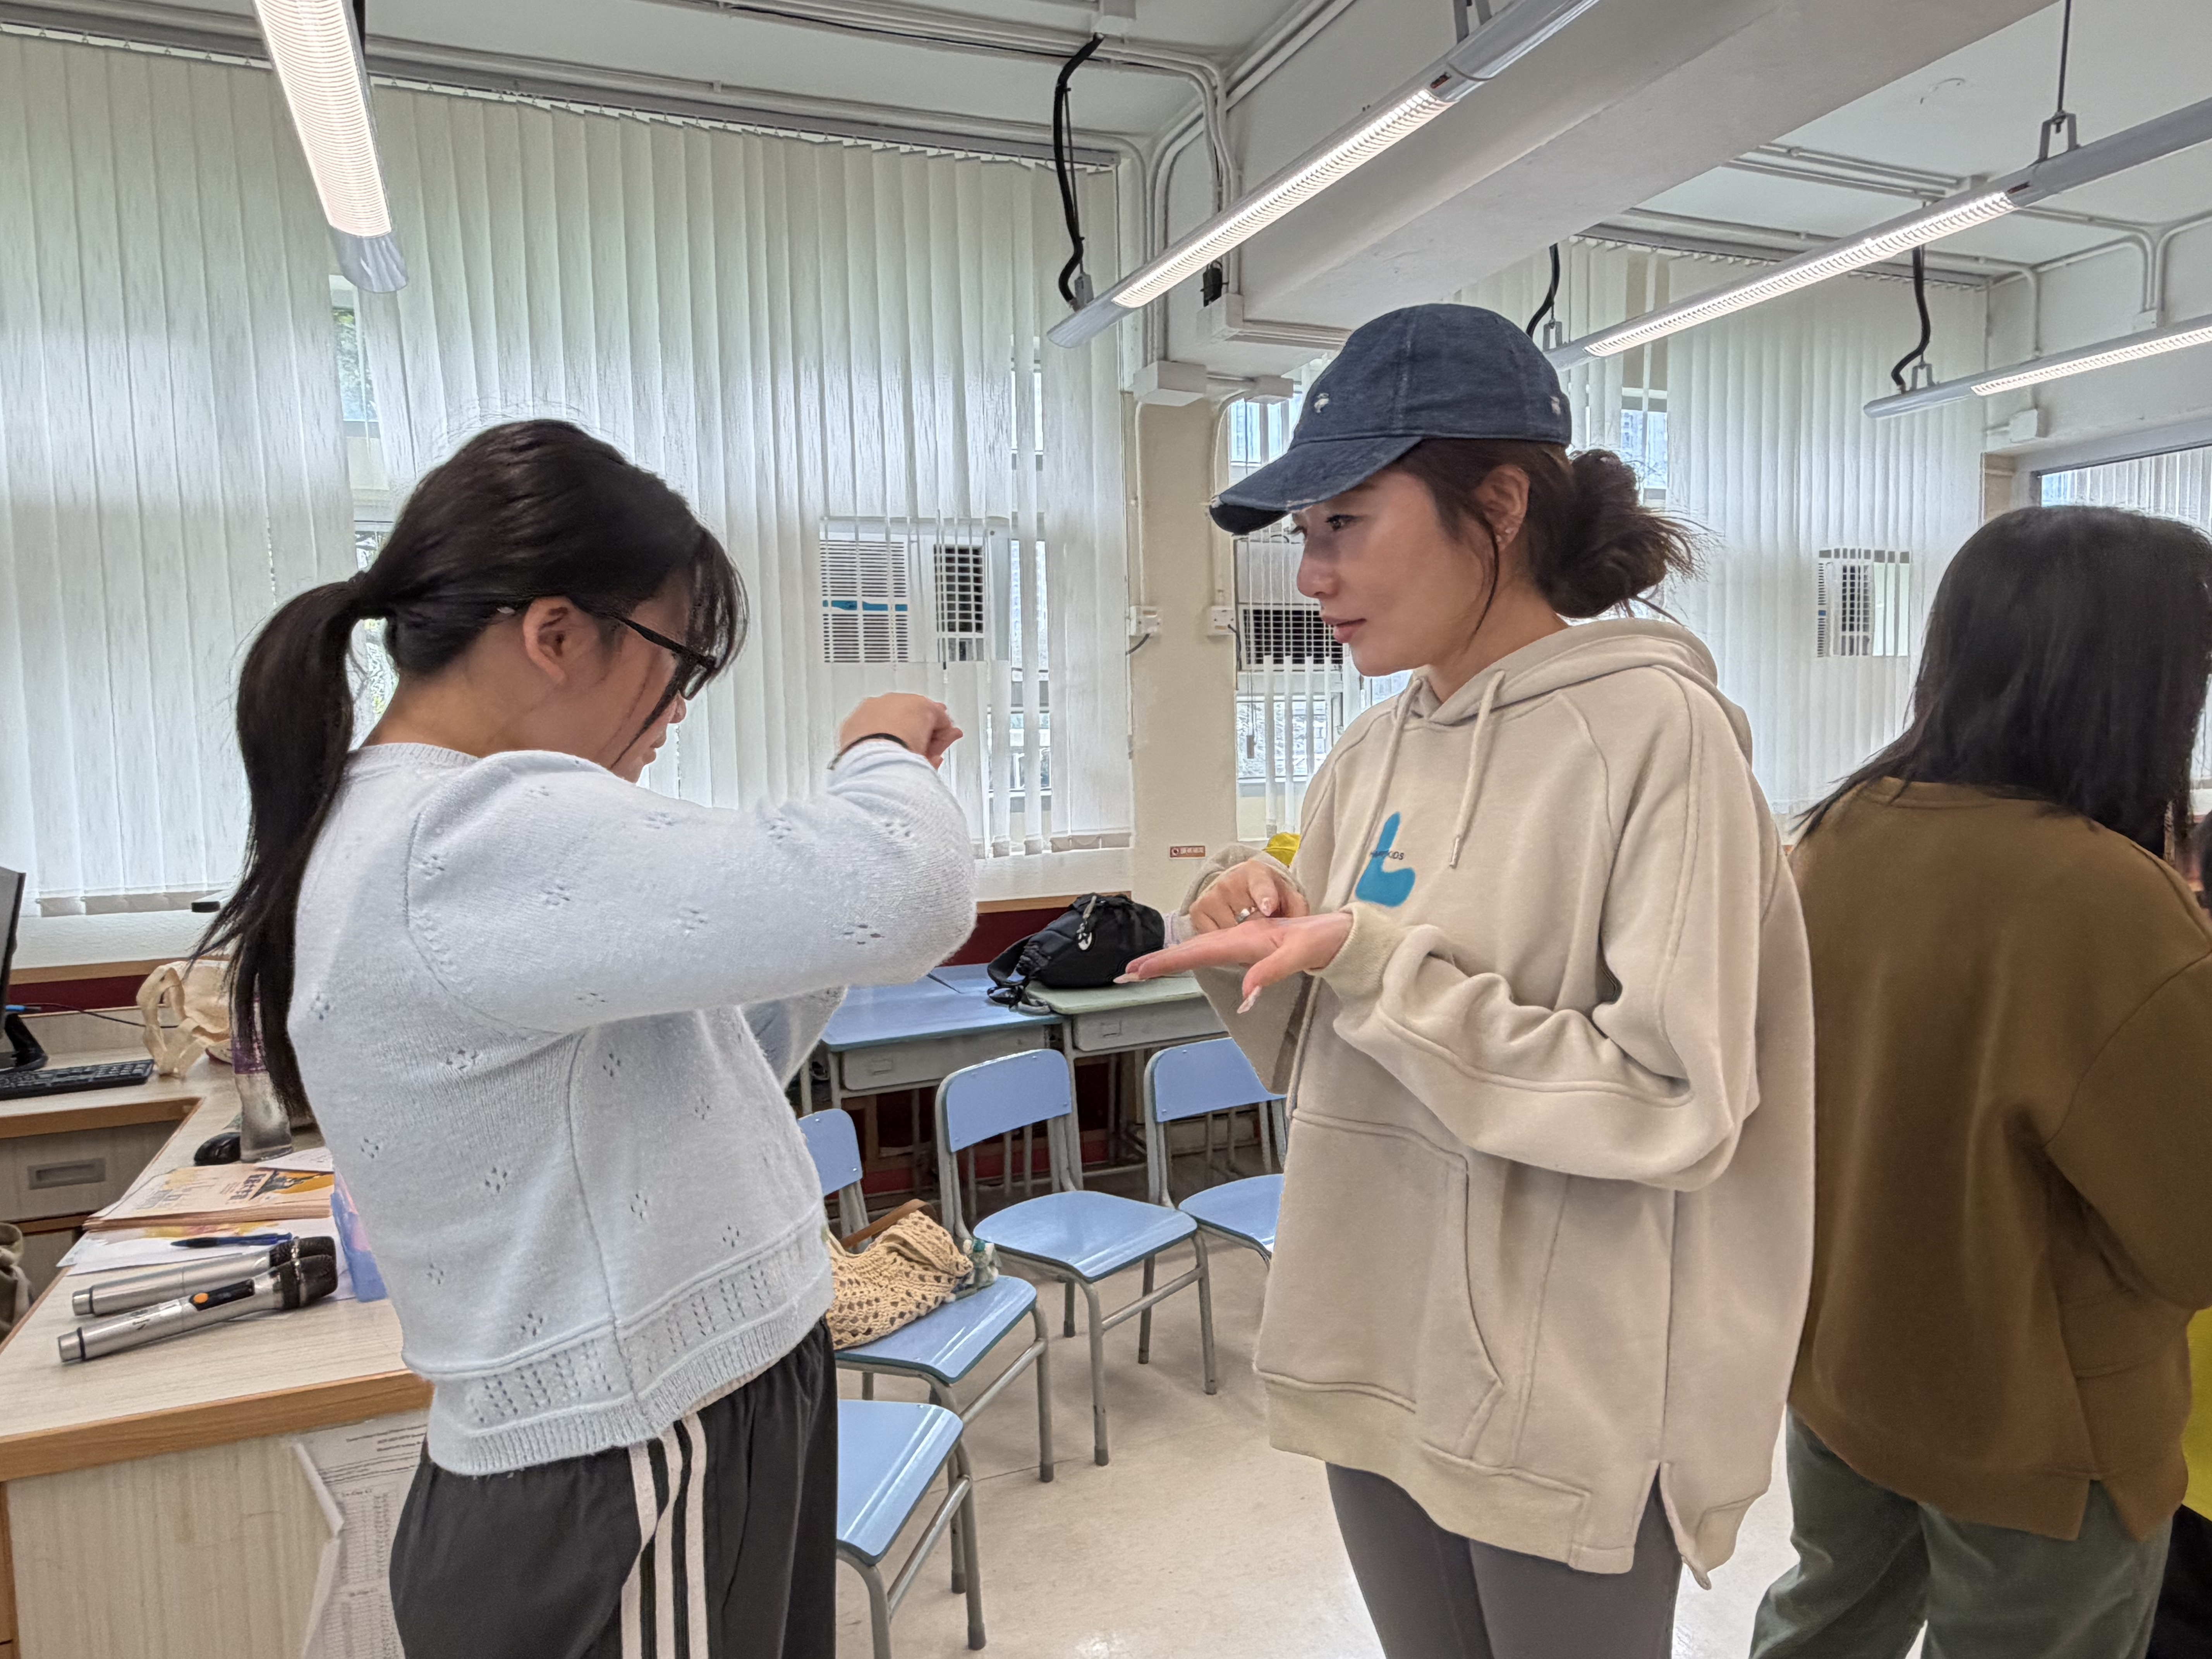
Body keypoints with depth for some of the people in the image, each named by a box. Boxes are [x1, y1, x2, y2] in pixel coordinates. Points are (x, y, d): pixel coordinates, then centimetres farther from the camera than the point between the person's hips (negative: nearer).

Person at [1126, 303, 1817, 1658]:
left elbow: (1679, 1111, -21)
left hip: (1567, 1409, -6)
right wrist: (1261, 948, -10)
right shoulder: (1370, 757, 2)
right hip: (1373, 1362, 6)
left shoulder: (1653, 727, -17)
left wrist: (1371, 959, -24)